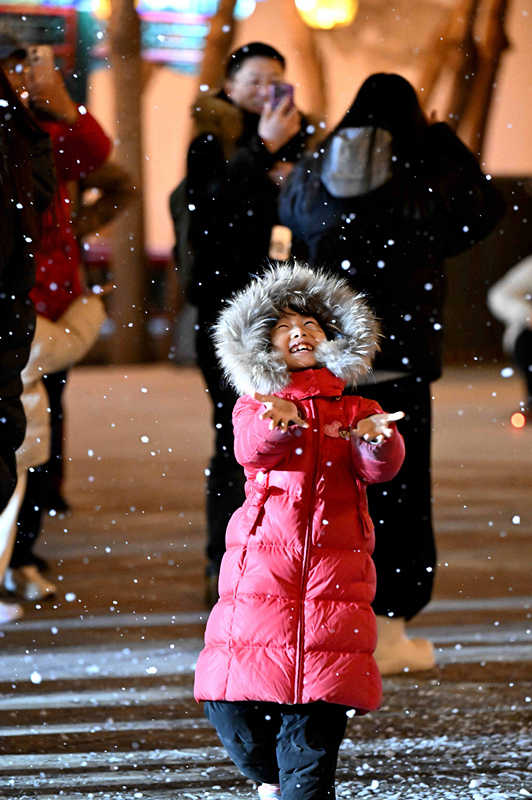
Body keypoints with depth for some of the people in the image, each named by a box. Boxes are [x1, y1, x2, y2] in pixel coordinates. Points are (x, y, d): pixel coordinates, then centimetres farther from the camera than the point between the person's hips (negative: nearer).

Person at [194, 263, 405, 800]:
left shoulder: (355, 410, 15)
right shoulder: (255, 406, 12)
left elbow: (381, 467, -4)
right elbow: (250, 448, -11)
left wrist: (375, 438, -28)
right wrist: (282, 419, -33)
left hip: (334, 569, 0)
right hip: (262, 561, 0)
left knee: (319, 706, -8)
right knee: (230, 700, -5)